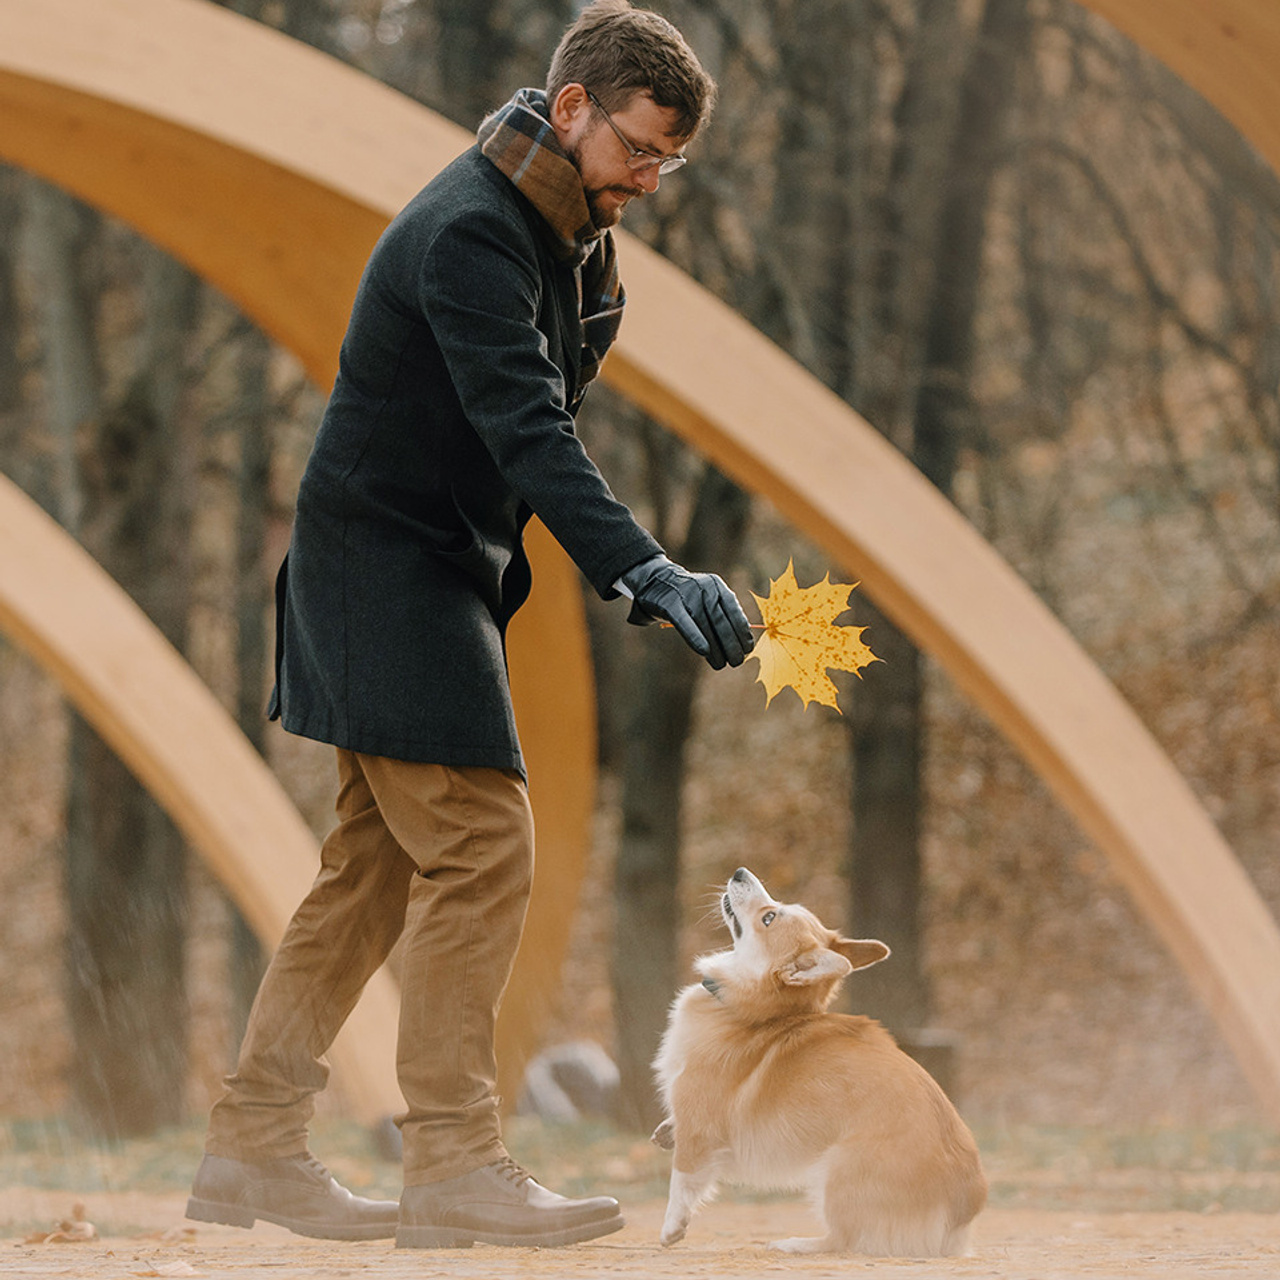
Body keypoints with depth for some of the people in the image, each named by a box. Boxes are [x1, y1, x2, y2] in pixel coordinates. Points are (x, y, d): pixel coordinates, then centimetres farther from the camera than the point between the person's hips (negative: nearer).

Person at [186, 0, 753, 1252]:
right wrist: (648, 574, -39)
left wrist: (595, 280, 3)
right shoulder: (468, 230, -21)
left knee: (377, 865, 11)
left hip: (445, 572, 10)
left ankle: (250, 1147, 15)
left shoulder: (562, 226, 11)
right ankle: (454, 1164, -10)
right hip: (389, 568, -10)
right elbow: (525, 432, -32)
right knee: (480, 850, -13)